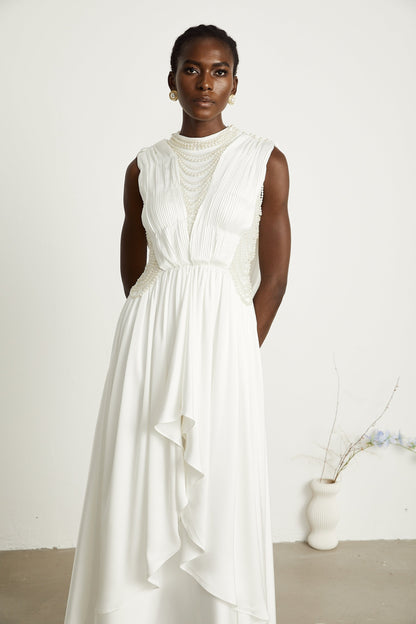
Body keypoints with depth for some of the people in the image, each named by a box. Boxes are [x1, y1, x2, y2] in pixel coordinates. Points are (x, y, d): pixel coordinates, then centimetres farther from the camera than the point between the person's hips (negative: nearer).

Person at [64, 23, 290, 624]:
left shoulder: (265, 161, 2)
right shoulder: (144, 168, 8)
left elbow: (274, 275, 1)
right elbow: (132, 271, 11)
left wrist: (241, 354, -2)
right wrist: (161, 340, 5)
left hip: (224, 336, -1)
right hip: (149, 337, 2)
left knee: (220, 488, 5)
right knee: (140, 489, 6)